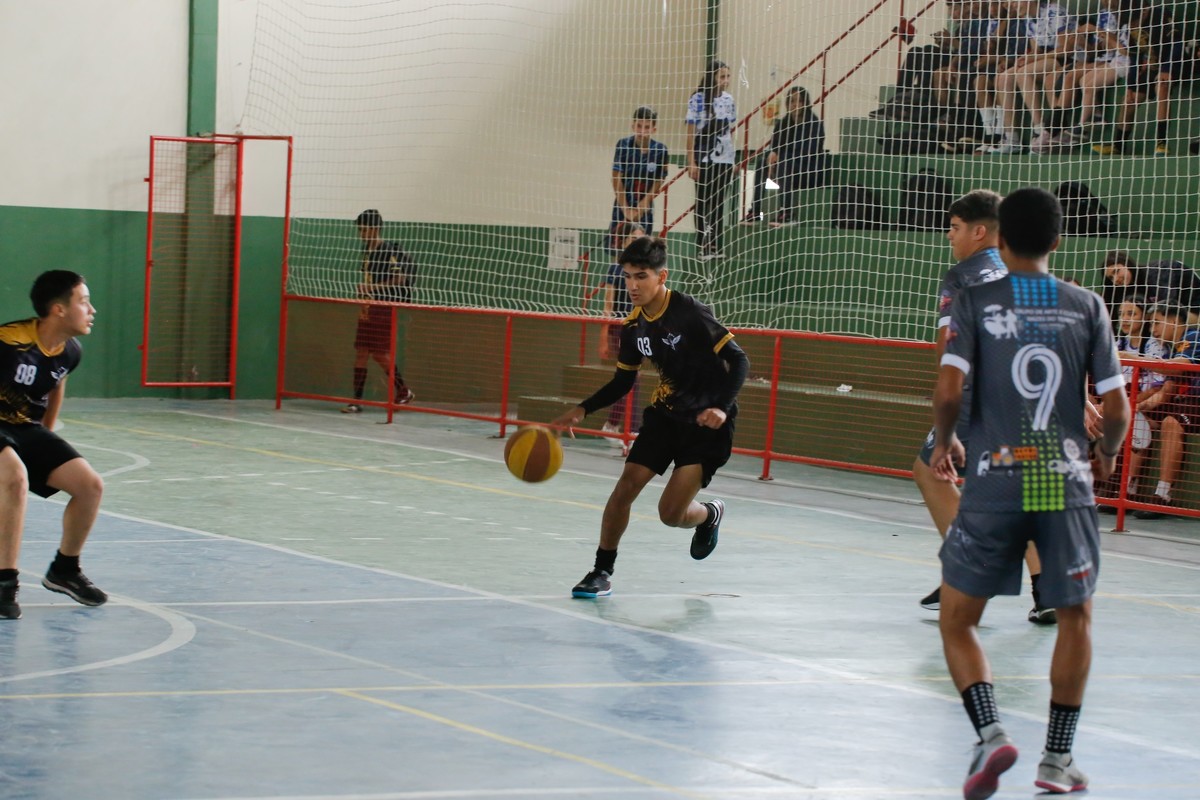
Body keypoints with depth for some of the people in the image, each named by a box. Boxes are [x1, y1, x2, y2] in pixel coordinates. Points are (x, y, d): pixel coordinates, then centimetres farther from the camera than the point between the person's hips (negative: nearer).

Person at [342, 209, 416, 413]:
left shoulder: (390, 251, -13)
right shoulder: (367, 251, 11)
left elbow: (400, 279, -17)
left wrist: (374, 287, -20)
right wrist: (364, 305, 15)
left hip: (384, 310, -8)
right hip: (370, 309, 8)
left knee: (380, 354, -4)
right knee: (361, 352, 3)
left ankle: (404, 391, 15)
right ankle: (357, 400, 4)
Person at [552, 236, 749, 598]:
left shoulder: (690, 313, -21)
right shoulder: (634, 326, 0)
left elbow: (738, 360, -21)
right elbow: (623, 381, 12)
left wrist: (722, 407, -34)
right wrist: (582, 410, -1)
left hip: (706, 423, -6)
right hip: (665, 415, 6)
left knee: (671, 513, -10)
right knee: (625, 486, -9)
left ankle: (710, 514, 26)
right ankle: (602, 572, 4)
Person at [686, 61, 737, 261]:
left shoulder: (728, 100, 6)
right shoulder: (698, 100, -8)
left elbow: (730, 132, 14)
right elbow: (691, 133, -8)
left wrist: (732, 159, 13)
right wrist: (691, 162, -11)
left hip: (724, 159, 4)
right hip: (704, 160, -4)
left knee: (720, 203, 6)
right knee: (704, 203, 3)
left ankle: (717, 246, 11)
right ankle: (703, 247, 8)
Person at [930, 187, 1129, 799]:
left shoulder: (976, 301, 0)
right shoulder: (1086, 307, 5)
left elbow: (949, 390, -11)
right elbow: (1116, 410, 3)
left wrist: (945, 442, 10)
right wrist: (1106, 453, 24)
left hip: (995, 481, -1)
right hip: (1066, 482, 2)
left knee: (957, 620, 10)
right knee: (1075, 616, 21)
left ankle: (990, 733, -12)